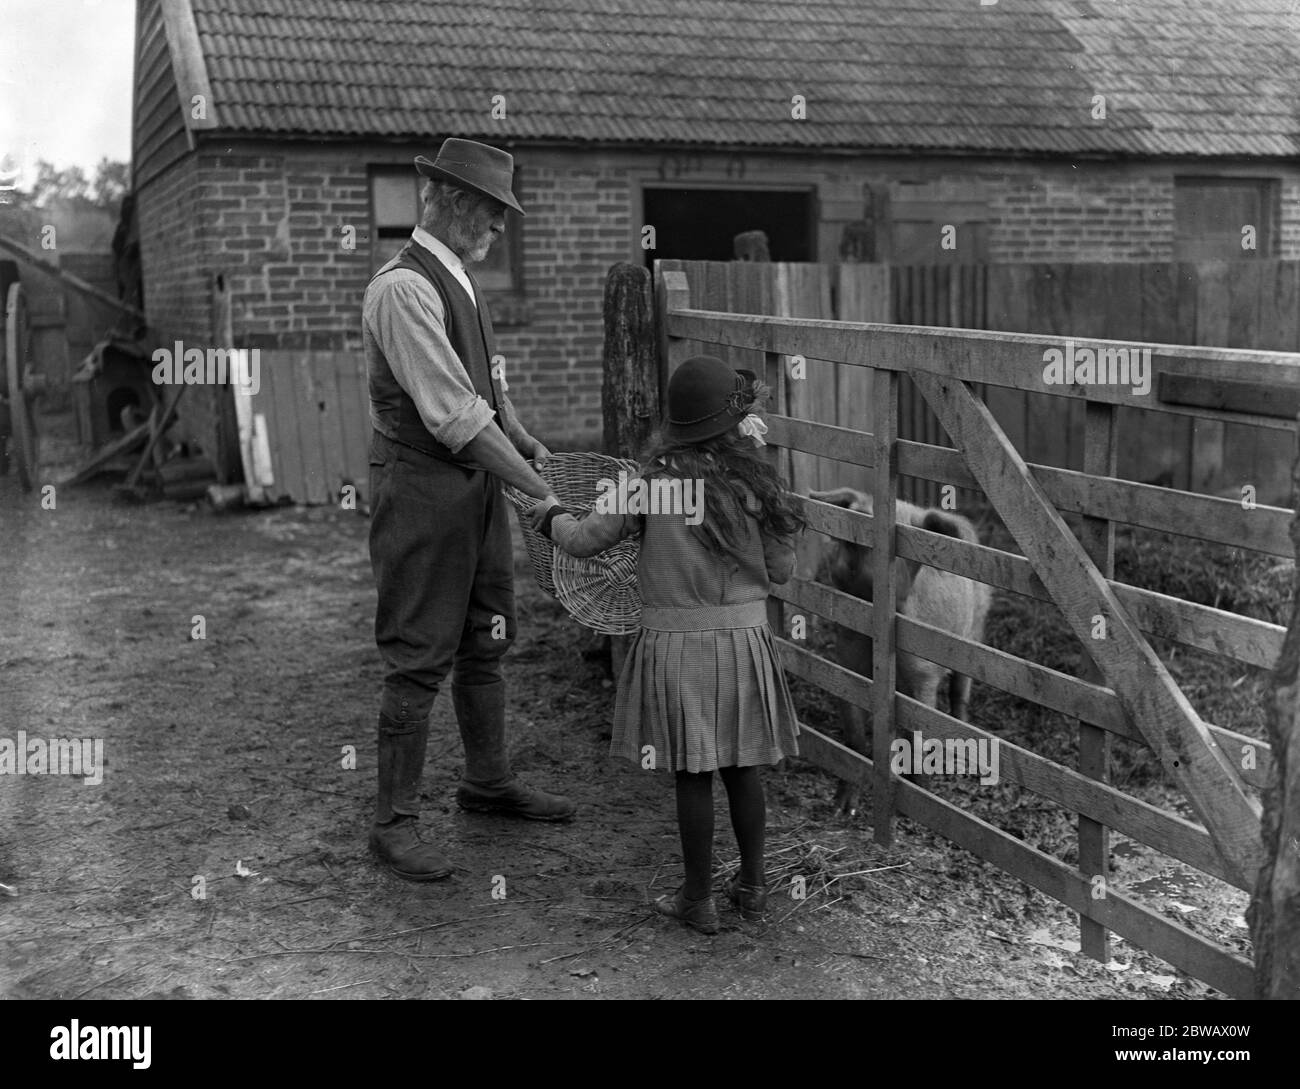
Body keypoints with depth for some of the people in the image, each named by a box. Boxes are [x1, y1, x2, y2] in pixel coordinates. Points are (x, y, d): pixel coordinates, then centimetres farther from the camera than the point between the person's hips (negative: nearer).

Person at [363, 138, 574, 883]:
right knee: (420, 658, -2)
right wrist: (542, 491, -21)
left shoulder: (462, 278, 10)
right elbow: (455, 416, -23)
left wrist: (525, 440, 2)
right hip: (422, 486, -9)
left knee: (486, 640, 19)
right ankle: (395, 822, 12)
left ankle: (490, 781, 36)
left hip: (479, 480, 9)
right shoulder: (403, 289, -19)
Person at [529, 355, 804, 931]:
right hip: (744, 638, 2)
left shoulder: (649, 486, -9)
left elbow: (584, 541, 0)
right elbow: (782, 569, 2)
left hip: (673, 641, -2)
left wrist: (550, 515, 20)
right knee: (742, 767, 14)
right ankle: (752, 884, 27)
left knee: (692, 774, 5)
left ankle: (698, 899, 16)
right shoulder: (757, 485, -6)